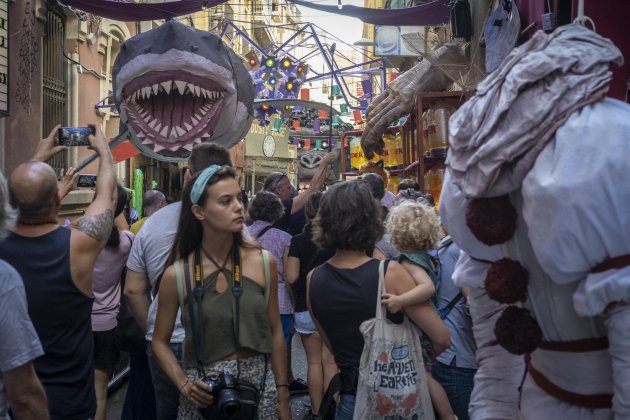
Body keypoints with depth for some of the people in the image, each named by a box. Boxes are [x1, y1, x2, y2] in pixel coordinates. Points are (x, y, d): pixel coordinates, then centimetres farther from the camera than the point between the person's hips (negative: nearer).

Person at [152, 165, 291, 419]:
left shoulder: (264, 262, -6)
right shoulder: (176, 275, -9)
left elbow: (275, 332, 3)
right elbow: (160, 342, 2)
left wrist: (283, 397, 6)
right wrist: (184, 384, -13)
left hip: (259, 382, 1)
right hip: (204, 391, -1)